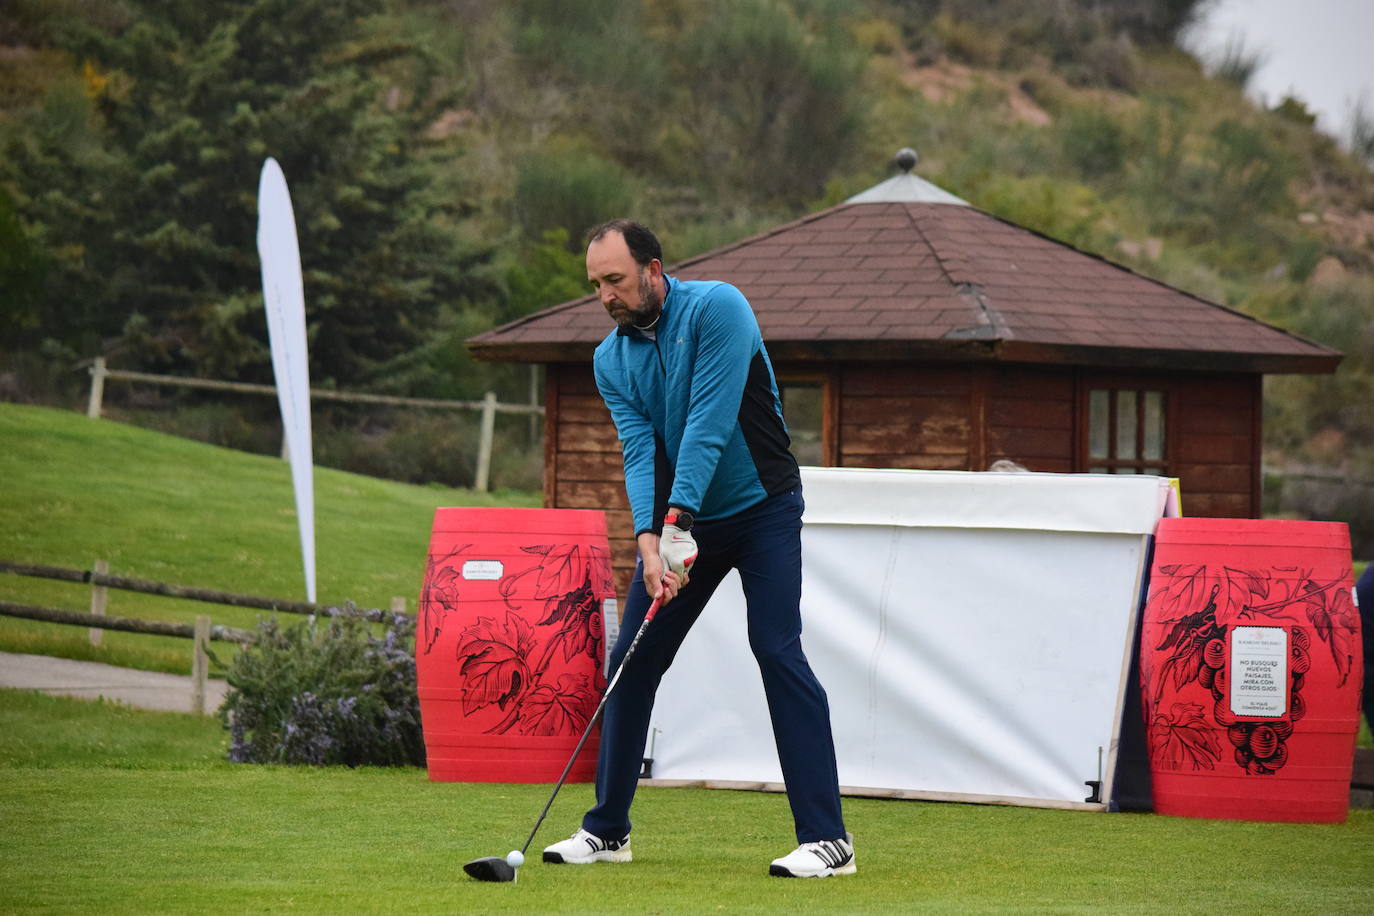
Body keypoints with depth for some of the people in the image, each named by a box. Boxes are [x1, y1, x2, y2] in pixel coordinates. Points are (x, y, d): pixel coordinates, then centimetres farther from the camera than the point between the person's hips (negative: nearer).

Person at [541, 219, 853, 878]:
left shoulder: (717, 309, -18)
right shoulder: (611, 359, 0)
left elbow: (709, 423, -25)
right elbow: (639, 449, -11)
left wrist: (677, 519, -31)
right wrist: (648, 538, -27)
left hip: (761, 507, -6)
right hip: (677, 520, 6)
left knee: (777, 651, -16)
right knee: (632, 660, 1)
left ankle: (826, 837, -17)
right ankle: (607, 830, 12)